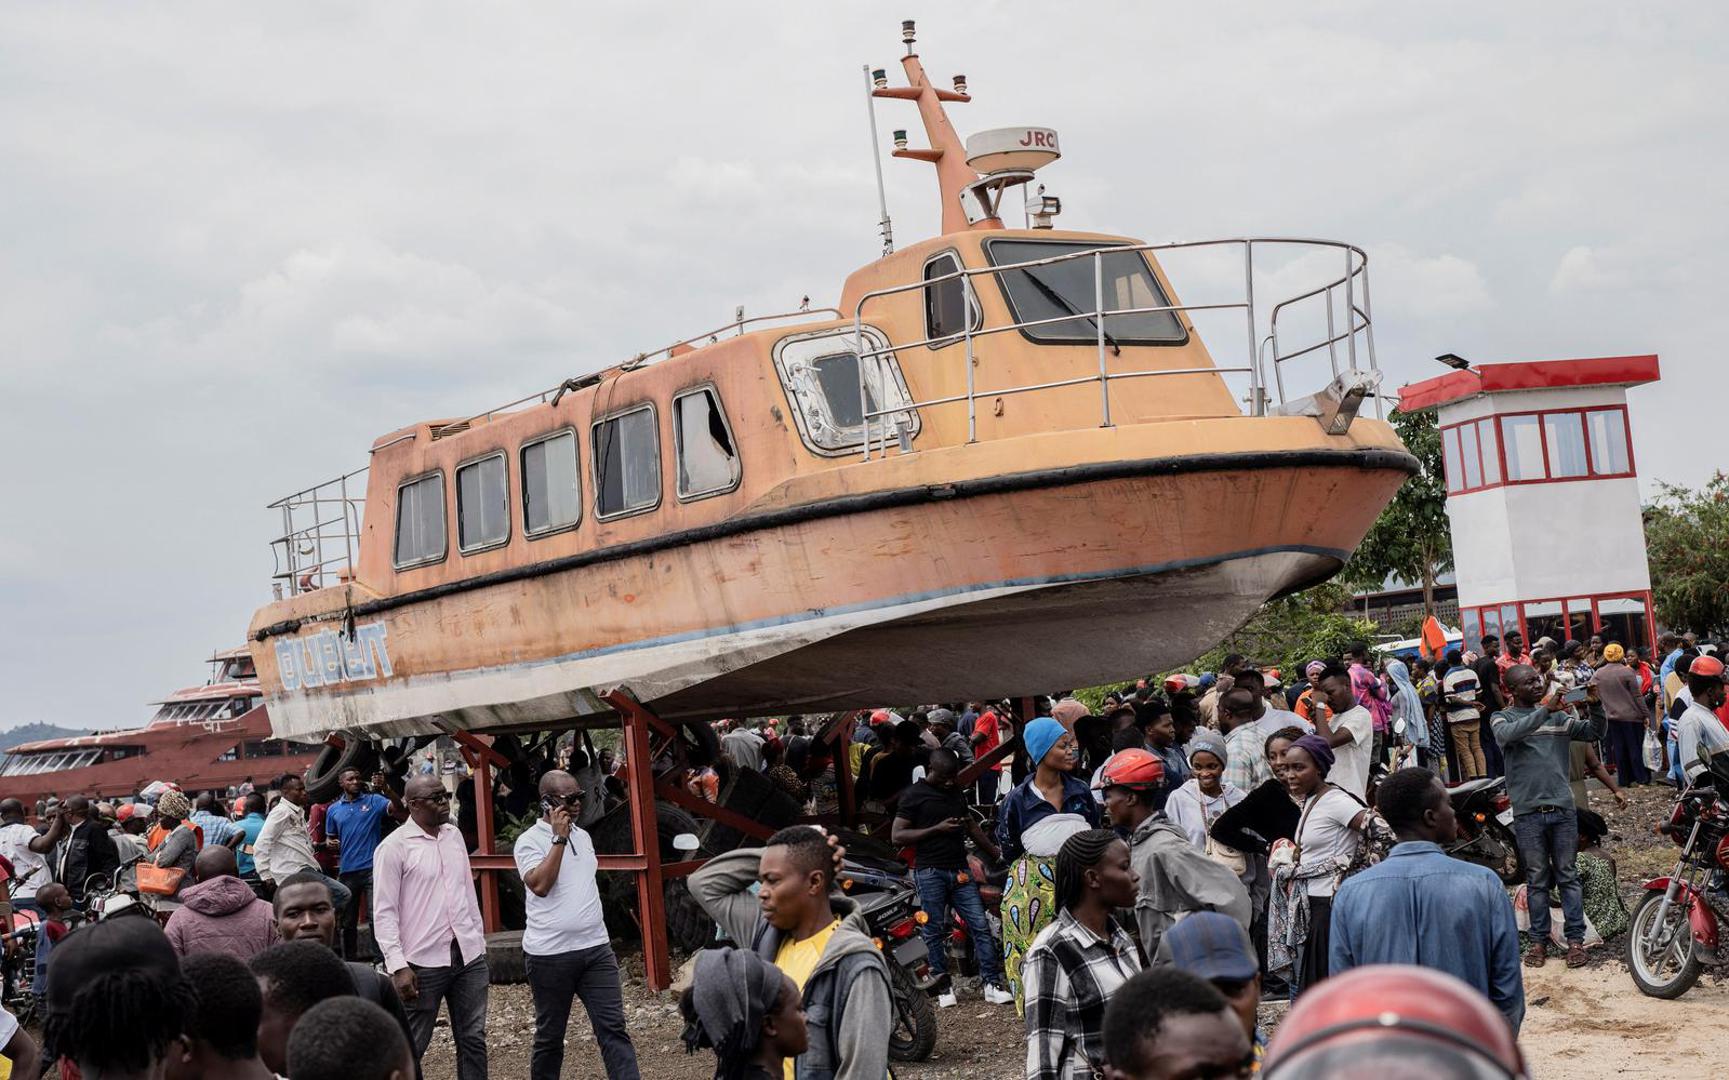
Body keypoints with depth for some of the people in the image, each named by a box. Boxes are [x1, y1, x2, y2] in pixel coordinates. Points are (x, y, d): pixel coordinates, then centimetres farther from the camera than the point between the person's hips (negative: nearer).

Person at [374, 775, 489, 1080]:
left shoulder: (454, 835, 10)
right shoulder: (394, 847, -9)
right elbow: (384, 913, -11)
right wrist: (397, 966, -17)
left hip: (468, 955, 6)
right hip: (423, 962, -6)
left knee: (473, 1039, 9)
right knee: (412, 1046, 4)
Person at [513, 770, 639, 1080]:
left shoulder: (583, 836, 13)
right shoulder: (529, 841, -7)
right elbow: (539, 885, -23)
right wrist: (559, 838, -20)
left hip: (596, 948, 5)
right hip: (550, 954, -5)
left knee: (613, 1028, -3)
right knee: (550, 1035, 8)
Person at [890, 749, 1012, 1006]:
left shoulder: (956, 792, 16)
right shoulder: (914, 796, -4)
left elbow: (971, 826, 29)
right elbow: (897, 836, -9)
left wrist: (997, 853, 23)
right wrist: (937, 829, -15)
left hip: (959, 869, 5)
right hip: (930, 871, -5)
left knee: (980, 925, -2)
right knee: (935, 931, 0)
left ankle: (992, 984, -1)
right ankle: (943, 985, 11)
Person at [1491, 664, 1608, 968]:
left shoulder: (1558, 716, 11)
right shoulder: (1503, 718, 2)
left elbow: (1595, 732, 6)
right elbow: (1507, 734, -21)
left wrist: (1594, 705, -12)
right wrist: (1545, 710, -28)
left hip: (1562, 808, 2)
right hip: (1528, 813, -2)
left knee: (1568, 876, 5)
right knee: (1537, 879, 6)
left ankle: (1575, 938, 9)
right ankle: (1539, 939, 14)